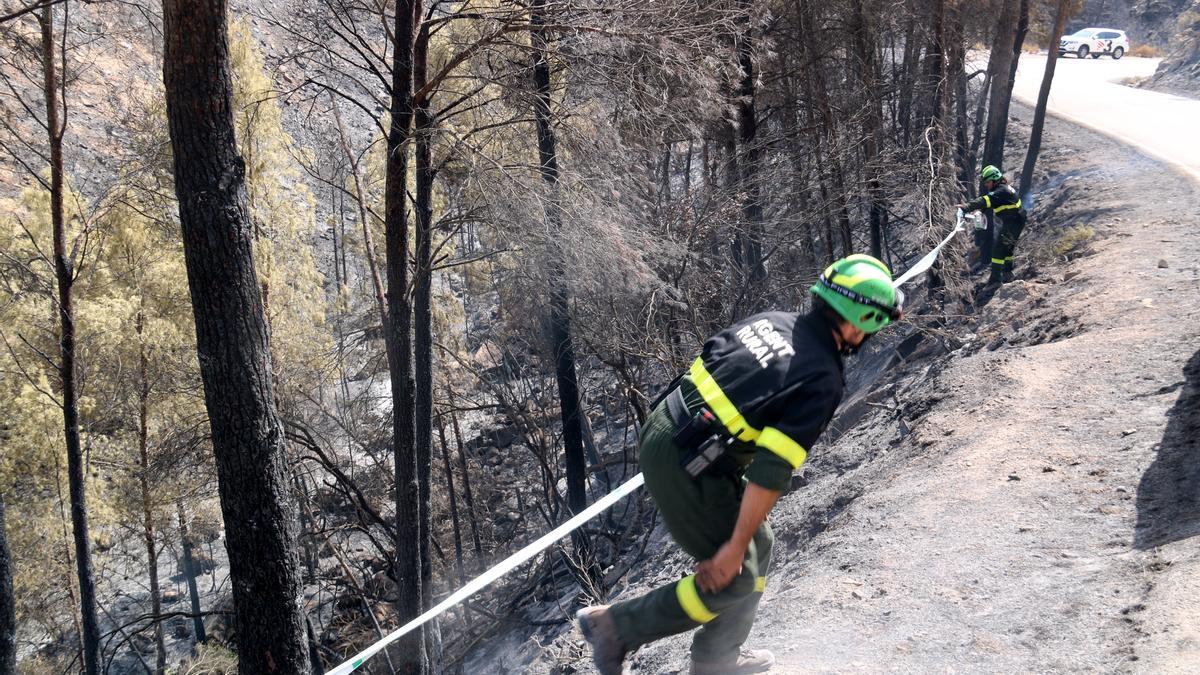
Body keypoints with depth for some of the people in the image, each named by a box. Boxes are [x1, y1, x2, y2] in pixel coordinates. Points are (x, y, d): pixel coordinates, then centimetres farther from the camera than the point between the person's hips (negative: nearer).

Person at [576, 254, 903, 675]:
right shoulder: (822, 382, -15)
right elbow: (772, 471, -19)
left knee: (758, 545, 22)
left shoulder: (772, 320, 6)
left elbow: (704, 366, 15)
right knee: (734, 580, 9)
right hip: (686, 469, -9)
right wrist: (734, 547, -13)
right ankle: (617, 626, 13)